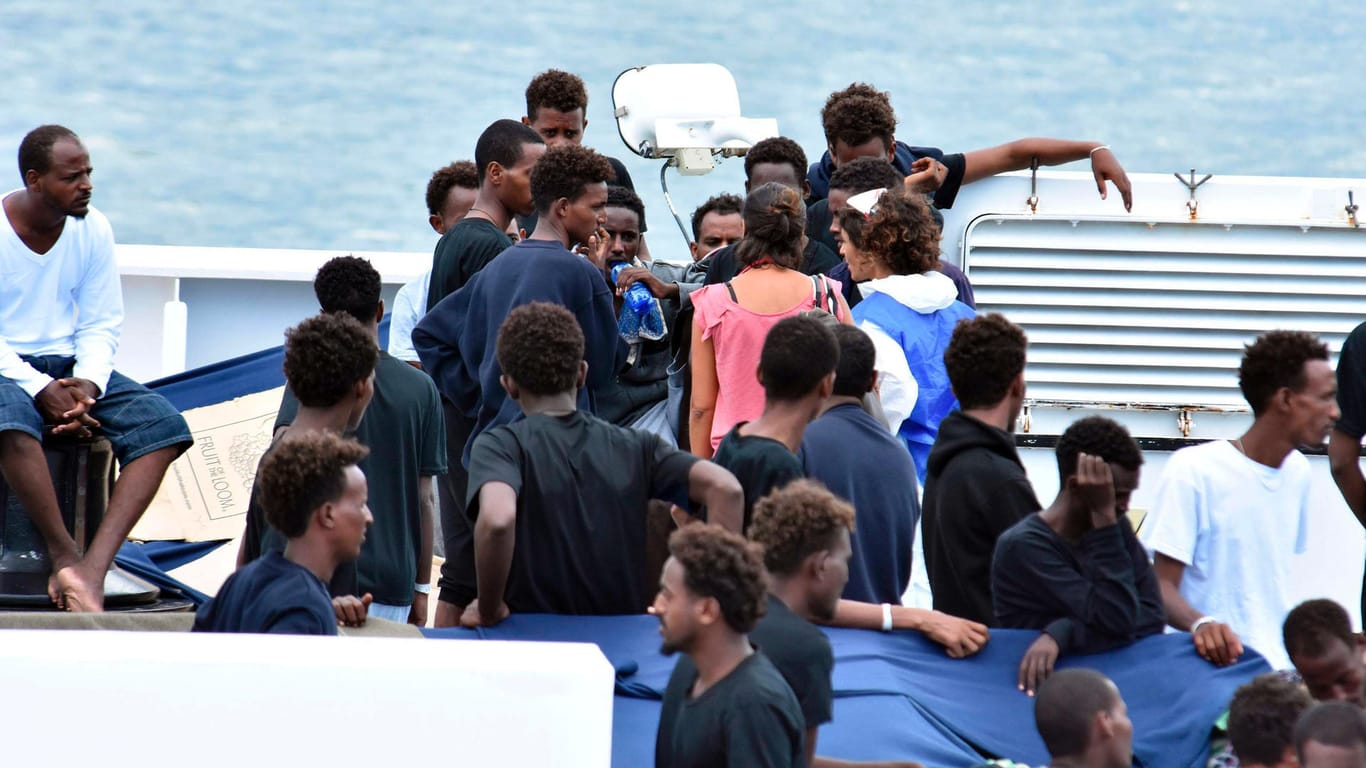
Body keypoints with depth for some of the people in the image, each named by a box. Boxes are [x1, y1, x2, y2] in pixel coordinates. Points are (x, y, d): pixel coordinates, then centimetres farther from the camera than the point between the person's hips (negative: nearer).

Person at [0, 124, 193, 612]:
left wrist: (87, 383, -14)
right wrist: (40, 389, -23)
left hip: (70, 368, 5)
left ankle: (94, 567, -36)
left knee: (163, 424, -21)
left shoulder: (93, 229, 3)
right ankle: (67, 555, -29)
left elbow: (102, 324, 6)